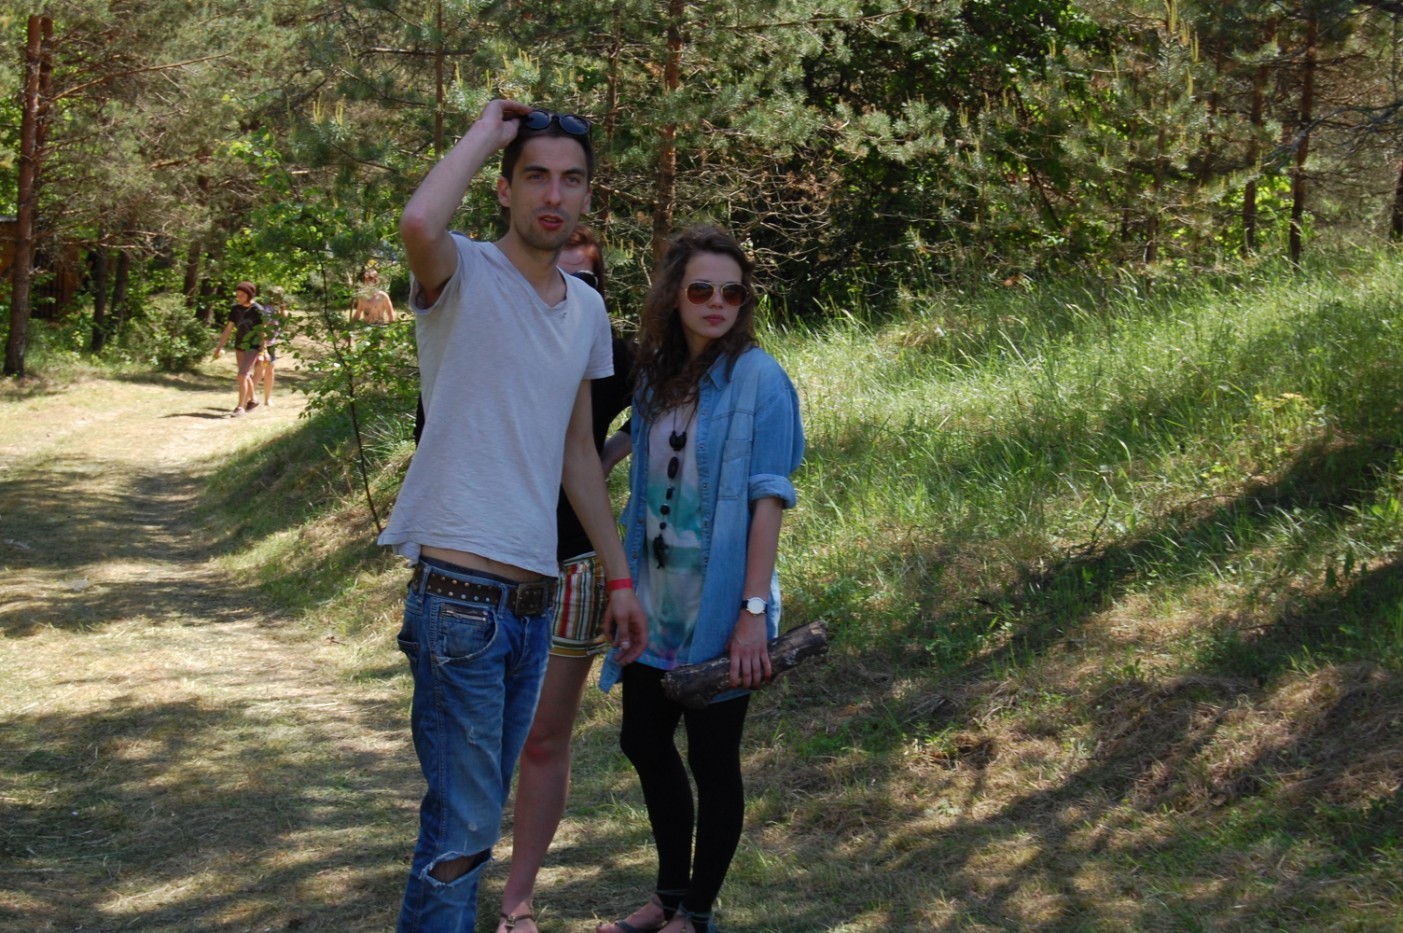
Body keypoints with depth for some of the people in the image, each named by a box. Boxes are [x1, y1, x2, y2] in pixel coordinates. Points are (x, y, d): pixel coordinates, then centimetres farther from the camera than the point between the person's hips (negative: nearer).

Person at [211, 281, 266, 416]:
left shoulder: (257, 310, -12)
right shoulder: (235, 309, 1)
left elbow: (262, 331, -10)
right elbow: (228, 329, 5)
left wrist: (262, 350, -12)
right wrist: (219, 347, 5)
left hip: (253, 347, -6)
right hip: (239, 346, 6)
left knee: (242, 375, -14)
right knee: (246, 375, 17)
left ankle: (240, 406, -10)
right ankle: (252, 400, 36)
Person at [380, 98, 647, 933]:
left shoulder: (588, 309, 13)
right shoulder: (465, 277, -7)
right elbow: (419, 223, -32)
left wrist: (620, 579, 21)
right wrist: (486, 131, -16)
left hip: (534, 603, 7)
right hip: (461, 592, -7)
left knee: (479, 813, 16)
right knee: (463, 822, -7)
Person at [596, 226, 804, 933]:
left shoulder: (757, 379, -13)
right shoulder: (656, 375, 6)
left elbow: (768, 498, -16)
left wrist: (754, 610, -20)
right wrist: (626, 583, 11)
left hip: (718, 607, -7)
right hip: (657, 600, 7)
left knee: (711, 757, 4)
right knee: (643, 741, 15)